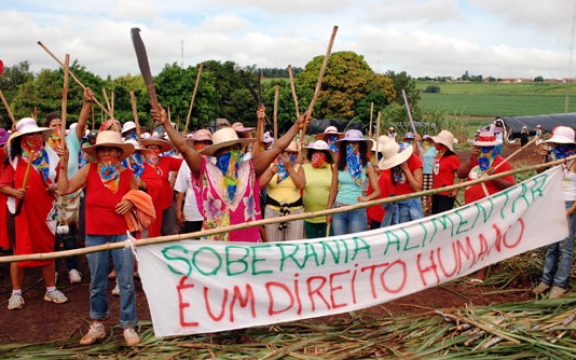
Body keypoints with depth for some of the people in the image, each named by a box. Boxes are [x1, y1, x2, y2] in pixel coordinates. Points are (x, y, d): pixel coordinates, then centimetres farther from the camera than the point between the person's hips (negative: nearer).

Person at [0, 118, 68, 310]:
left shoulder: (50, 158, 5)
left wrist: (55, 187, -9)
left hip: (45, 211, 3)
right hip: (22, 212, -3)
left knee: (47, 250, 10)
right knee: (19, 251, 5)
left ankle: (51, 290, 21)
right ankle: (16, 293, 18)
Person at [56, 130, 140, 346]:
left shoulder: (128, 174, -1)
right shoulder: (89, 170, 0)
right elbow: (64, 189, -3)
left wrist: (131, 203, -11)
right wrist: (64, 165, -9)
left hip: (122, 234, -1)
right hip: (95, 236, 1)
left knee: (126, 283, 1)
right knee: (97, 283, 12)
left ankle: (128, 327, 13)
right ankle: (97, 325, 29)